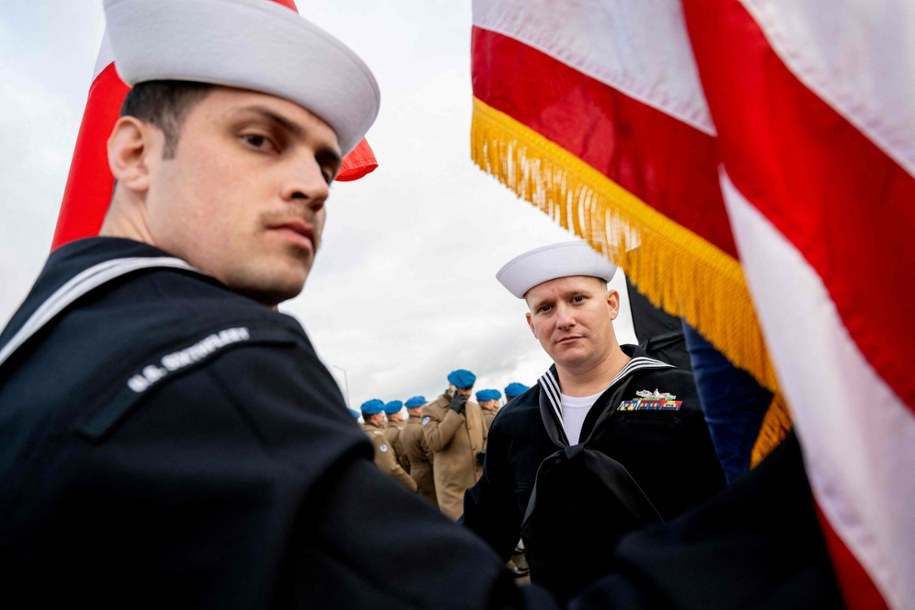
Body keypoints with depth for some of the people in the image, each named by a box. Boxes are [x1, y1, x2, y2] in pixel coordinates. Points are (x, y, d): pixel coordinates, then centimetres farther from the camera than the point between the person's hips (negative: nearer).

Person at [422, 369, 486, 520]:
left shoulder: (475, 407, 11)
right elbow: (434, 442, -21)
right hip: (453, 485, -6)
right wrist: (454, 412, -22)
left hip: (479, 482, 6)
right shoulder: (431, 410, -7)